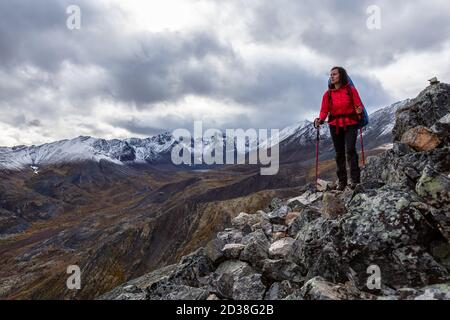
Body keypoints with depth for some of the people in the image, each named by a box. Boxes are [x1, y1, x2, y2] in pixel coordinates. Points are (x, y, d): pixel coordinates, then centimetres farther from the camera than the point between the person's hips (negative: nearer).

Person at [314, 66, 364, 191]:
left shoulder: (351, 90, -1)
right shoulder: (328, 94, 5)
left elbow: (358, 105, -3)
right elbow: (324, 110, 1)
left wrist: (359, 111, -25)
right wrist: (320, 119, -19)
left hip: (350, 124, -3)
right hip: (335, 126, 3)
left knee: (350, 150, -16)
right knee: (339, 153, 8)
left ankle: (355, 179, -11)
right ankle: (342, 181, 16)